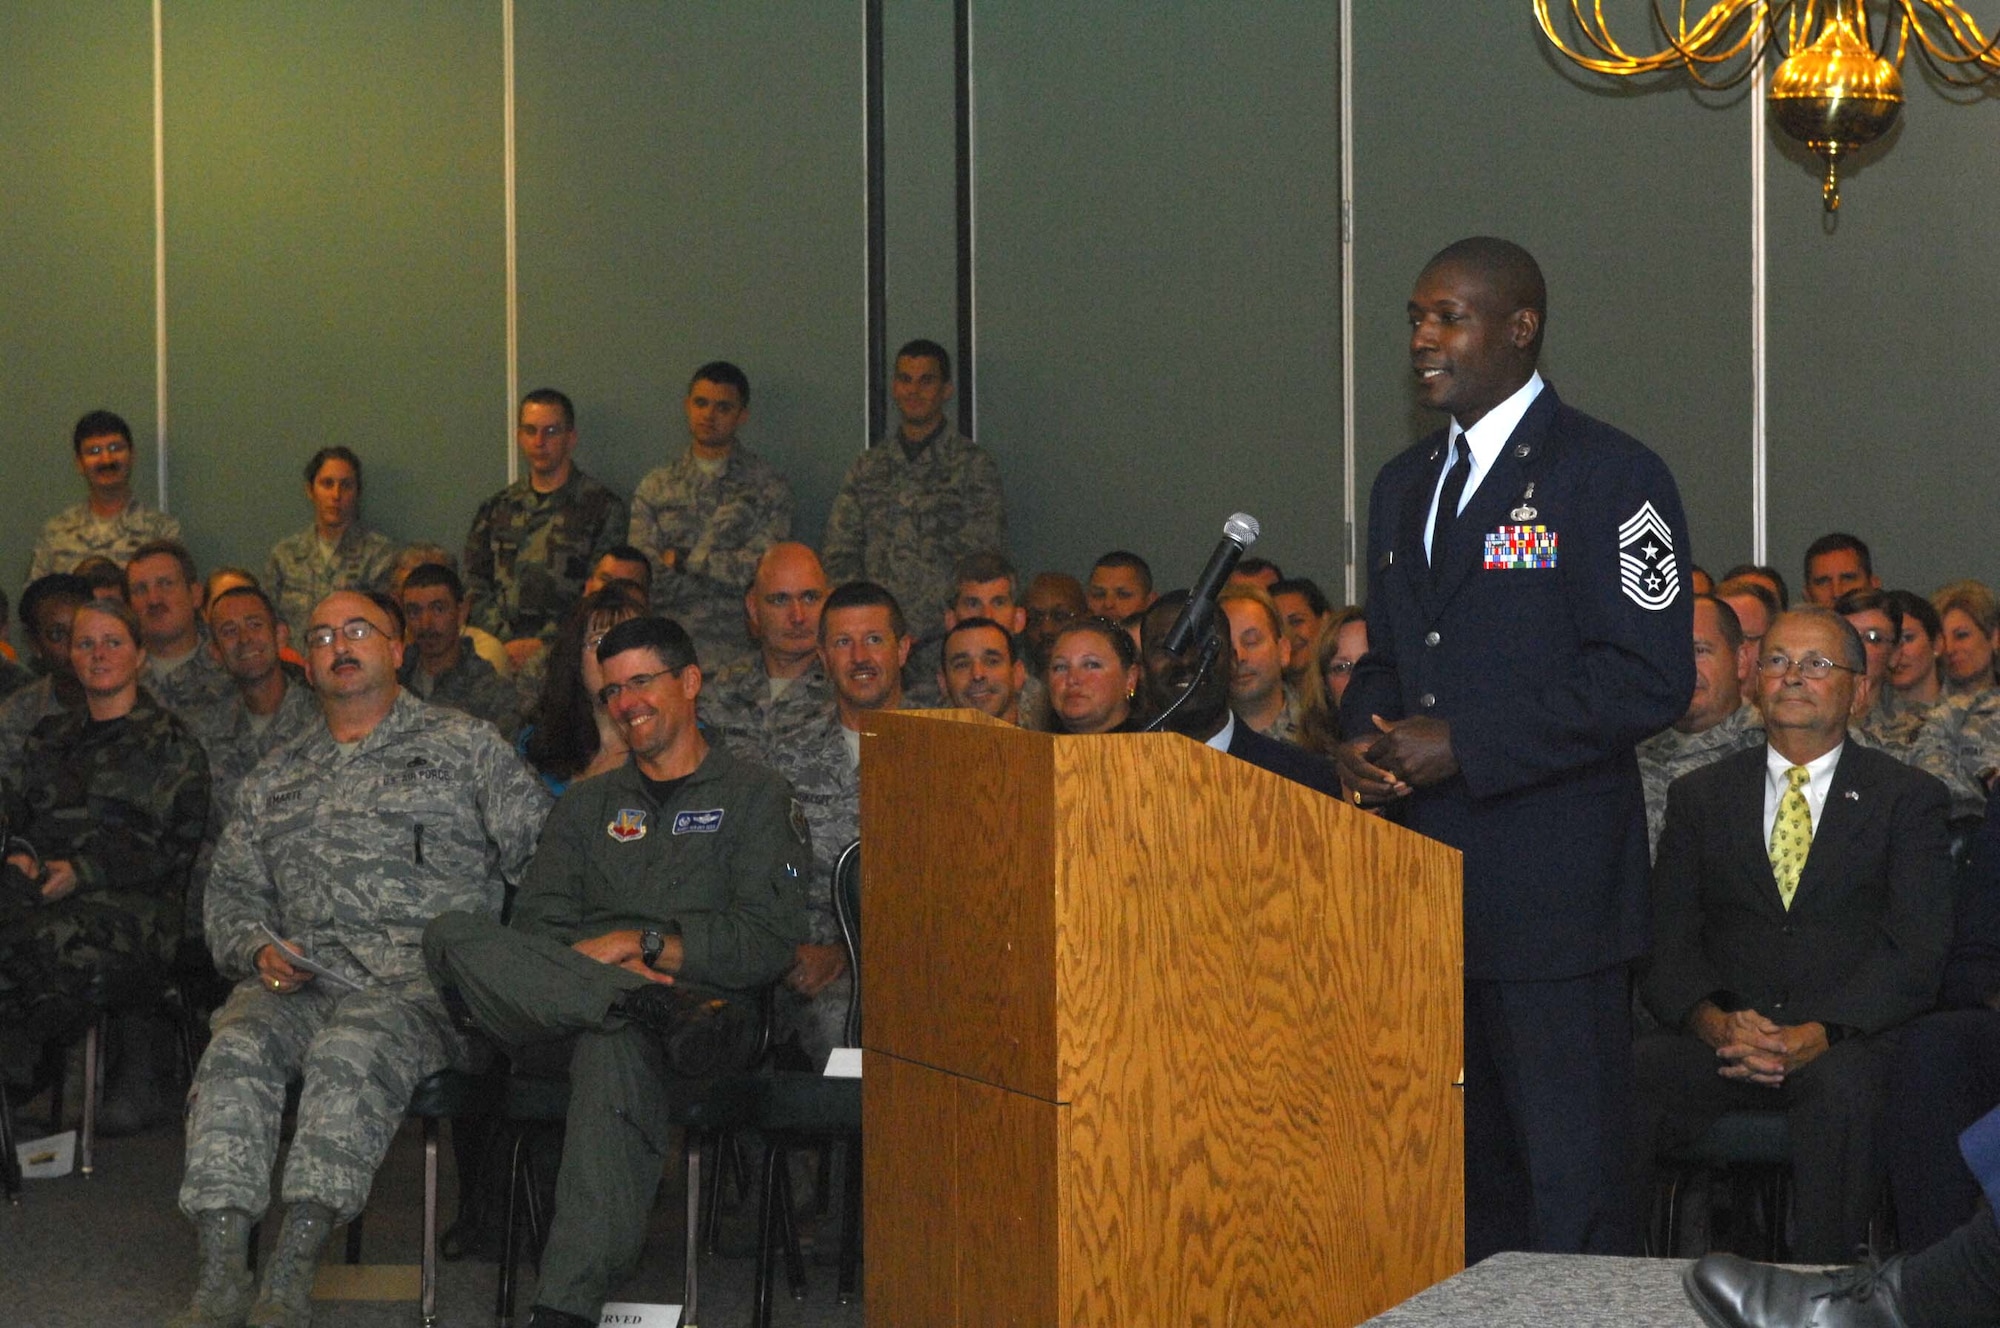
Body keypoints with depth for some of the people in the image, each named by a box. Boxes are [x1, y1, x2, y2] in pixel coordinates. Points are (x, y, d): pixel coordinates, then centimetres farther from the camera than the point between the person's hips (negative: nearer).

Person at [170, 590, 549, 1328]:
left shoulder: (464, 747, 14)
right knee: (237, 1048, -29)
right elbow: (230, 893, 26)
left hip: (421, 981, -4)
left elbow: (541, 854, 6)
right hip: (302, 982, 4)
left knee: (352, 1049, -36)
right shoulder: (274, 781, 27)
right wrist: (259, 950, 3)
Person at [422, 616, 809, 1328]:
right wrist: (605, 966, -8)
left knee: (616, 1046, -41)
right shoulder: (587, 804, 30)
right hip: (558, 1018, 5)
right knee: (453, 934, -24)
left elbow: (770, 942, 2)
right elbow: (535, 924, 14)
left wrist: (643, 943, -8)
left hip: (703, 996, -5)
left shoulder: (755, 795, 16)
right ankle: (661, 1009, -37)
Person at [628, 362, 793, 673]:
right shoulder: (654, 488, 14)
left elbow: (761, 571, -4)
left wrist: (682, 559, 1)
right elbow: (645, 582, 5)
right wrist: (725, 569, -5)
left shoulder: (769, 487, 7)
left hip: (740, 651, -2)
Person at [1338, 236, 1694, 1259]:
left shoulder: (1610, 476, -7)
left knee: (1570, 1187, -5)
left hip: (1550, 894, -7)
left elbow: (1649, 678, -14)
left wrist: (1464, 745, -17)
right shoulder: (1405, 484, 17)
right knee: (1462, 1171, 12)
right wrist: (1365, 739, 1)